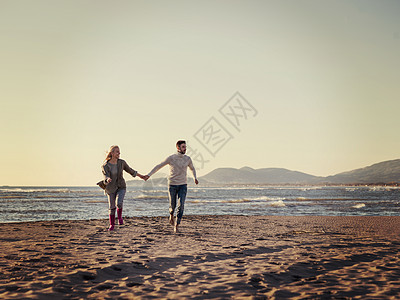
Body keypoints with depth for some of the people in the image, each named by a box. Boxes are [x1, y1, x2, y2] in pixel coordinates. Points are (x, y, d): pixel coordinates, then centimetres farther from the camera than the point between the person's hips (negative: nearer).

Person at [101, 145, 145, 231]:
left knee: (119, 203, -23)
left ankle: (120, 217, 5)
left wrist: (140, 176, 17)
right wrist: (108, 180, -52)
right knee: (111, 207, 4)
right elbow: (106, 176, -27)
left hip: (121, 187, 1)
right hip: (111, 188, 0)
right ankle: (112, 224, 24)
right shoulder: (105, 166, -14)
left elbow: (130, 170, 8)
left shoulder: (121, 162, -7)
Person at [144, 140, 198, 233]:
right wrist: (149, 175, -12)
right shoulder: (171, 158, -9)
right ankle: (171, 215, 43)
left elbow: (192, 168, 21)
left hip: (183, 185, 2)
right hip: (172, 185, -2)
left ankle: (176, 225, -4)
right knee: (172, 205, 7)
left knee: (181, 206, -11)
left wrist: (195, 178, 8)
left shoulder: (188, 159, 0)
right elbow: (159, 166, -5)